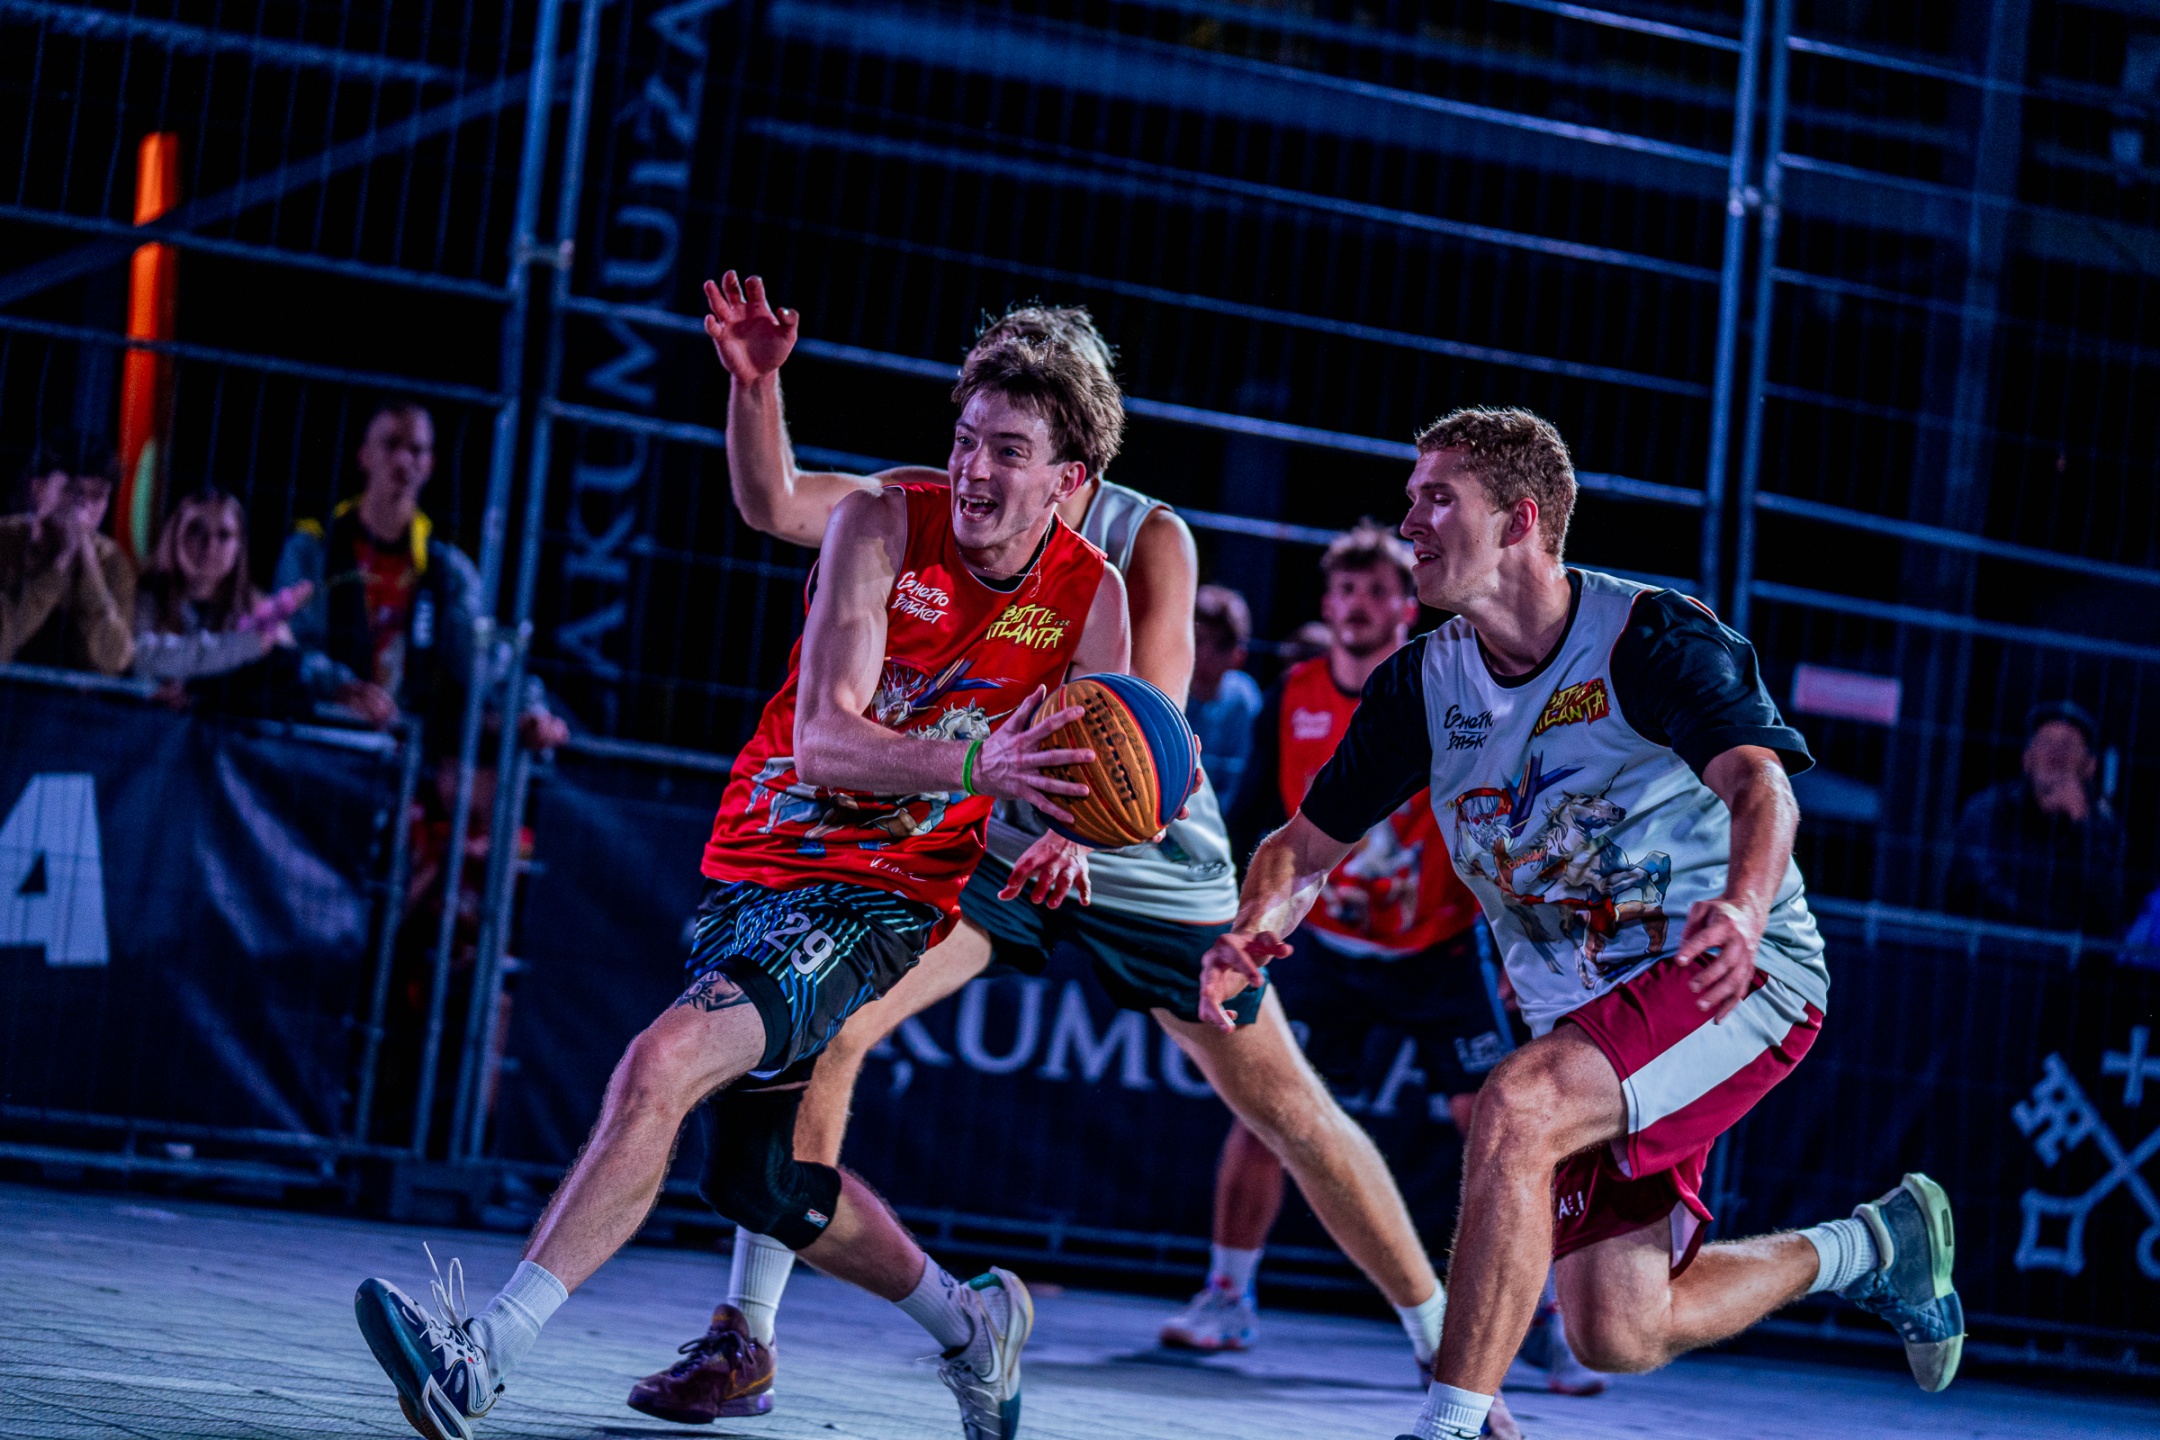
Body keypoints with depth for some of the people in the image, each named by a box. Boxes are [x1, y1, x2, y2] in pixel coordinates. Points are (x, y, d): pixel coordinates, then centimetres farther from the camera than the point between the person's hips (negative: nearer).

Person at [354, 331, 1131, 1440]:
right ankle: (969, 1324, 40)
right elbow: (822, 736, -20)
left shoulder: (1090, 598, -6)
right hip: (753, 865, 4)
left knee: (665, 1061, -28)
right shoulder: (884, 526, -11)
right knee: (749, 1173, 16)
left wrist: (1066, 845, -16)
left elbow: (1094, 779, 8)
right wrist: (975, 766, -36)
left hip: (874, 901, -4)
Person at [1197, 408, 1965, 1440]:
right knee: (1614, 1334, 1)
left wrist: (1742, 908, -54)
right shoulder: (1422, 685, 1)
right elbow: (1305, 847, 6)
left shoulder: (1652, 637, -16)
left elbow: (1760, 784, -32)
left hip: (1731, 976, -7)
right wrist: (1254, 932, -18)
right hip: (1584, 1010, 7)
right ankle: (1869, 1249, 27)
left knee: (1515, 1111, -32)